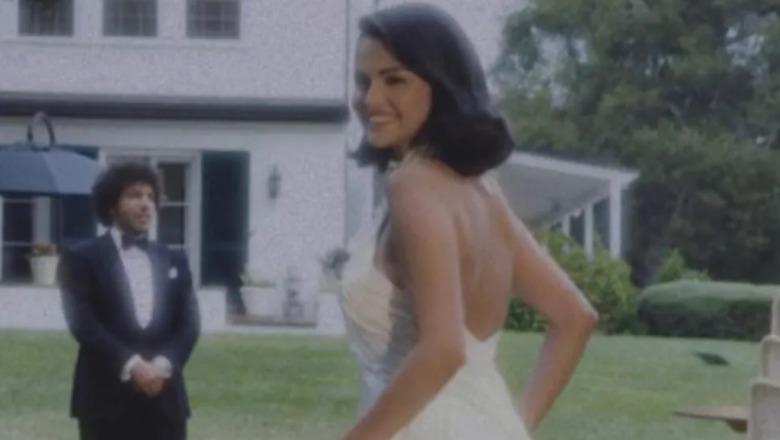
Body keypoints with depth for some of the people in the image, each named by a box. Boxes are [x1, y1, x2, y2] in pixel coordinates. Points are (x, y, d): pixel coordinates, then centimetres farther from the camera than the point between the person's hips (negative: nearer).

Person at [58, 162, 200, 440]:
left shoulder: (174, 261, 15)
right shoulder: (82, 259, 1)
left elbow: (189, 323, 6)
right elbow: (83, 323, -9)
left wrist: (163, 365, -12)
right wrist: (131, 366, -18)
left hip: (164, 398, 4)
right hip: (106, 398, -4)